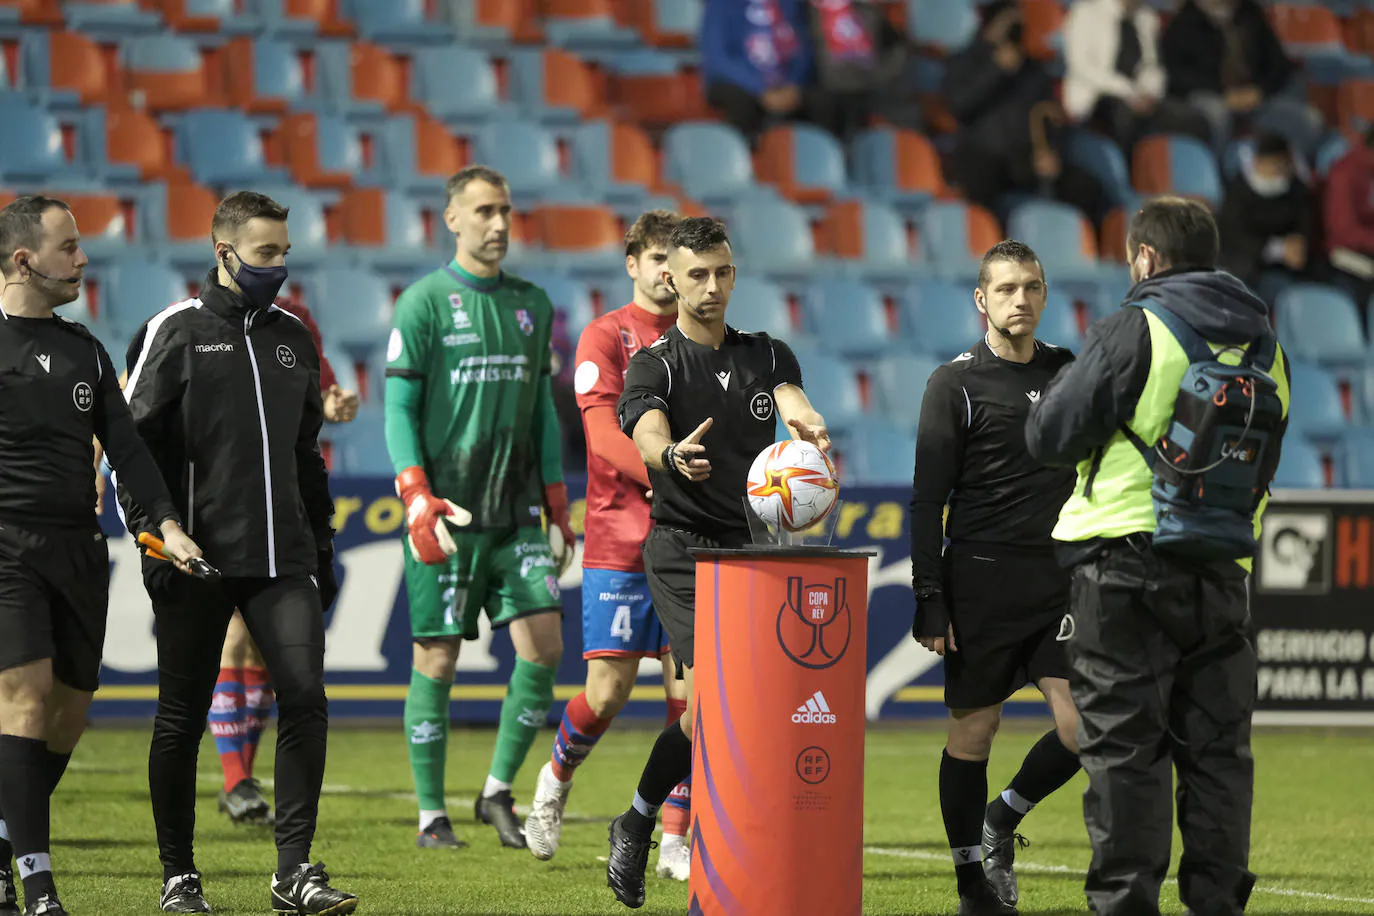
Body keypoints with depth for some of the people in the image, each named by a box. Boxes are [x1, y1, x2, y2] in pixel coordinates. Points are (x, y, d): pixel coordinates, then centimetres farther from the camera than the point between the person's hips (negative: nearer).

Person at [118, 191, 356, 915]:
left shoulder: (292, 337, 16)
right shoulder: (175, 332, -1)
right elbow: (131, 441, -2)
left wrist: (321, 547, 20)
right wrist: (152, 537, -10)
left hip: (282, 558, 4)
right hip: (197, 558, -4)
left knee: (305, 698, -10)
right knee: (182, 718, 3)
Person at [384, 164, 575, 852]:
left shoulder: (531, 304, 14)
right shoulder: (425, 301, -2)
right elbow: (398, 408, -5)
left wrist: (557, 508, 14)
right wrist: (417, 500, -16)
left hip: (515, 512, 5)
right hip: (447, 513, -5)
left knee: (544, 644, -7)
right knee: (437, 660, -1)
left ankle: (498, 791, 8)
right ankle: (431, 816, 8)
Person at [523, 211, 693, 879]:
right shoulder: (606, 337, -1)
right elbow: (602, 430, -14)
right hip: (619, 541, -3)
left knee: (689, 693, -3)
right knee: (607, 693, -4)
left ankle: (675, 845, 4)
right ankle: (556, 779, 26)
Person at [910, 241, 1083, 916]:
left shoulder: (1070, 373, 11)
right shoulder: (956, 383, -2)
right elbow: (927, 501, -3)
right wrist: (930, 603, -10)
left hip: (1061, 581, 4)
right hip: (982, 585, -4)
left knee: (1083, 726, -8)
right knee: (973, 731, 0)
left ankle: (1002, 820, 18)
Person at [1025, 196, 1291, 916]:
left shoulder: (1136, 330, -8)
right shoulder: (1263, 346, 12)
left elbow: (1048, 436, -6)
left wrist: (1074, 381, 12)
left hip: (1128, 566, -5)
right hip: (1224, 571, 5)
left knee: (1124, 747, -2)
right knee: (1216, 748, 8)